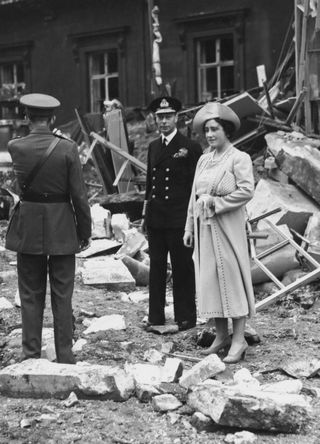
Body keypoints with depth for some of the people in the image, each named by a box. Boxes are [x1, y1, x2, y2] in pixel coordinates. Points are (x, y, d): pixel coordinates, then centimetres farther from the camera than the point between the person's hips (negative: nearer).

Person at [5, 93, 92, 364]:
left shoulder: (15, 147, -5)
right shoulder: (67, 148, -10)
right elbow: (79, 195, -8)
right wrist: (85, 231, 2)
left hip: (28, 229, 1)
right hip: (62, 230, -1)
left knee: (31, 296, 10)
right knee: (62, 296, 8)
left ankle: (31, 355, 13)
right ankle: (65, 357, 14)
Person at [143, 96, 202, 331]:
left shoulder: (190, 147, -3)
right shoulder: (153, 147, 15)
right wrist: (148, 203, 14)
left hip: (179, 218, -5)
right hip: (155, 218, 6)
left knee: (183, 268, 1)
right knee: (156, 267, 8)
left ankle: (185, 318, 10)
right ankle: (156, 317, 15)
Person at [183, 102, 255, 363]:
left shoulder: (239, 158, -4)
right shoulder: (203, 160, 14)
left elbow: (246, 191, -14)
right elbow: (194, 196, 16)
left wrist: (215, 201, -13)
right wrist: (190, 227, 12)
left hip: (227, 228, -6)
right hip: (204, 229, 6)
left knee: (232, 278, -4)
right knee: (209, 280, 6)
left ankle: (239, 340, 0)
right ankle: (221, 335, 15)